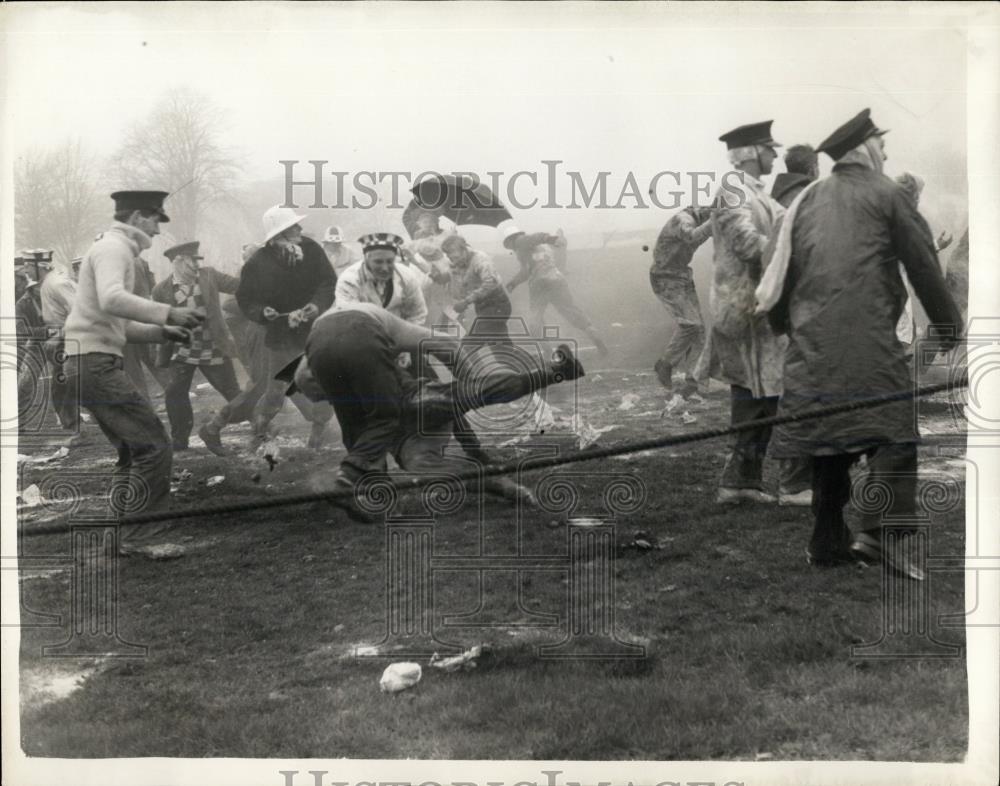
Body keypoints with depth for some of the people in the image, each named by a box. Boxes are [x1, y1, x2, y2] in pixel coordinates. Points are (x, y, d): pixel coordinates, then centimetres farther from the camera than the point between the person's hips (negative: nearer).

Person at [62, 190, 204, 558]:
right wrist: (167, 312, -30)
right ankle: (138, 538, -8)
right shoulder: (113, 248, -8)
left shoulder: (114, 249, 24)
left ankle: (122, 537, 19)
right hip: (96, 362, -11)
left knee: (133, 450, 16)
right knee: (154, 448, -12)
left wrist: (160, 331, 14)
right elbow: (111, 300, -29)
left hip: (92, 364, 11)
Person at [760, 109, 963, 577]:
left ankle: (828, 542, 14)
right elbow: (923, 265, 3)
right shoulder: (885, 194, 2)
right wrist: (949, 324, 10)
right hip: (866, 337, -6)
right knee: (894, 431, -5)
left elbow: (785, 266, 17)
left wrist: (780, 319, 27)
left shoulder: (809, 199, 16)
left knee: (828, 434, 11)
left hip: (811, 337, 6)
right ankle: (882, 532, -19)